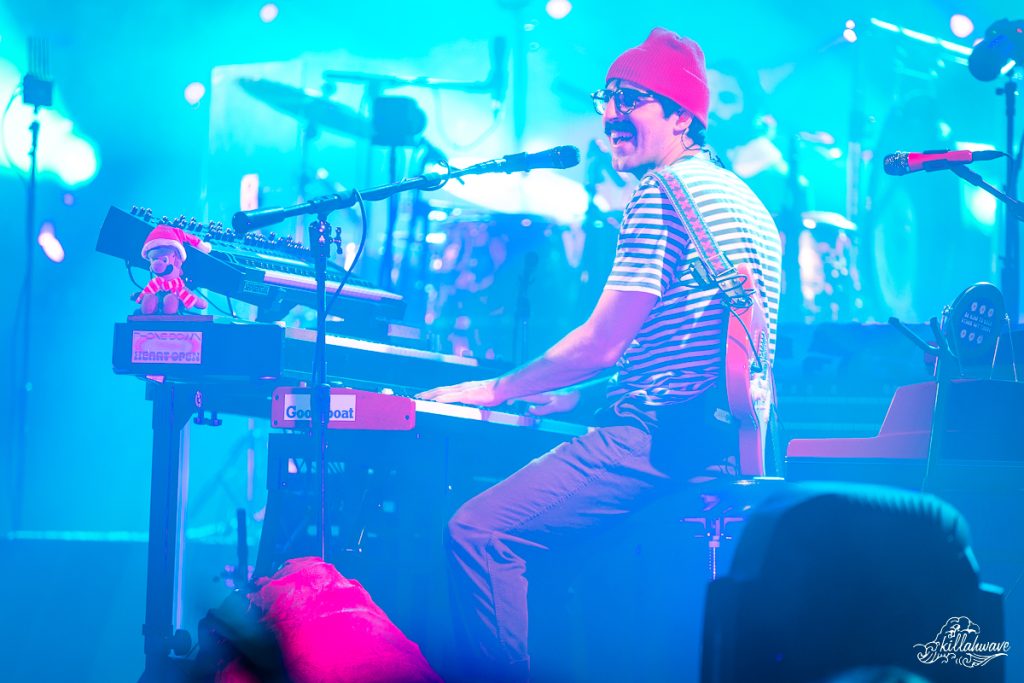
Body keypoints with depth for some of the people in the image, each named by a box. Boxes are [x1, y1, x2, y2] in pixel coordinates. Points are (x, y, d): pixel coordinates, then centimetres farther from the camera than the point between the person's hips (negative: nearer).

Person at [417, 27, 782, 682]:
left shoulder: (665, 190, -8)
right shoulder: (745, 199, 22)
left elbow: (602, 343, -12)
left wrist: (498, 390, 1)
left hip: (669, 435, -11)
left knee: (477, 531, -19)